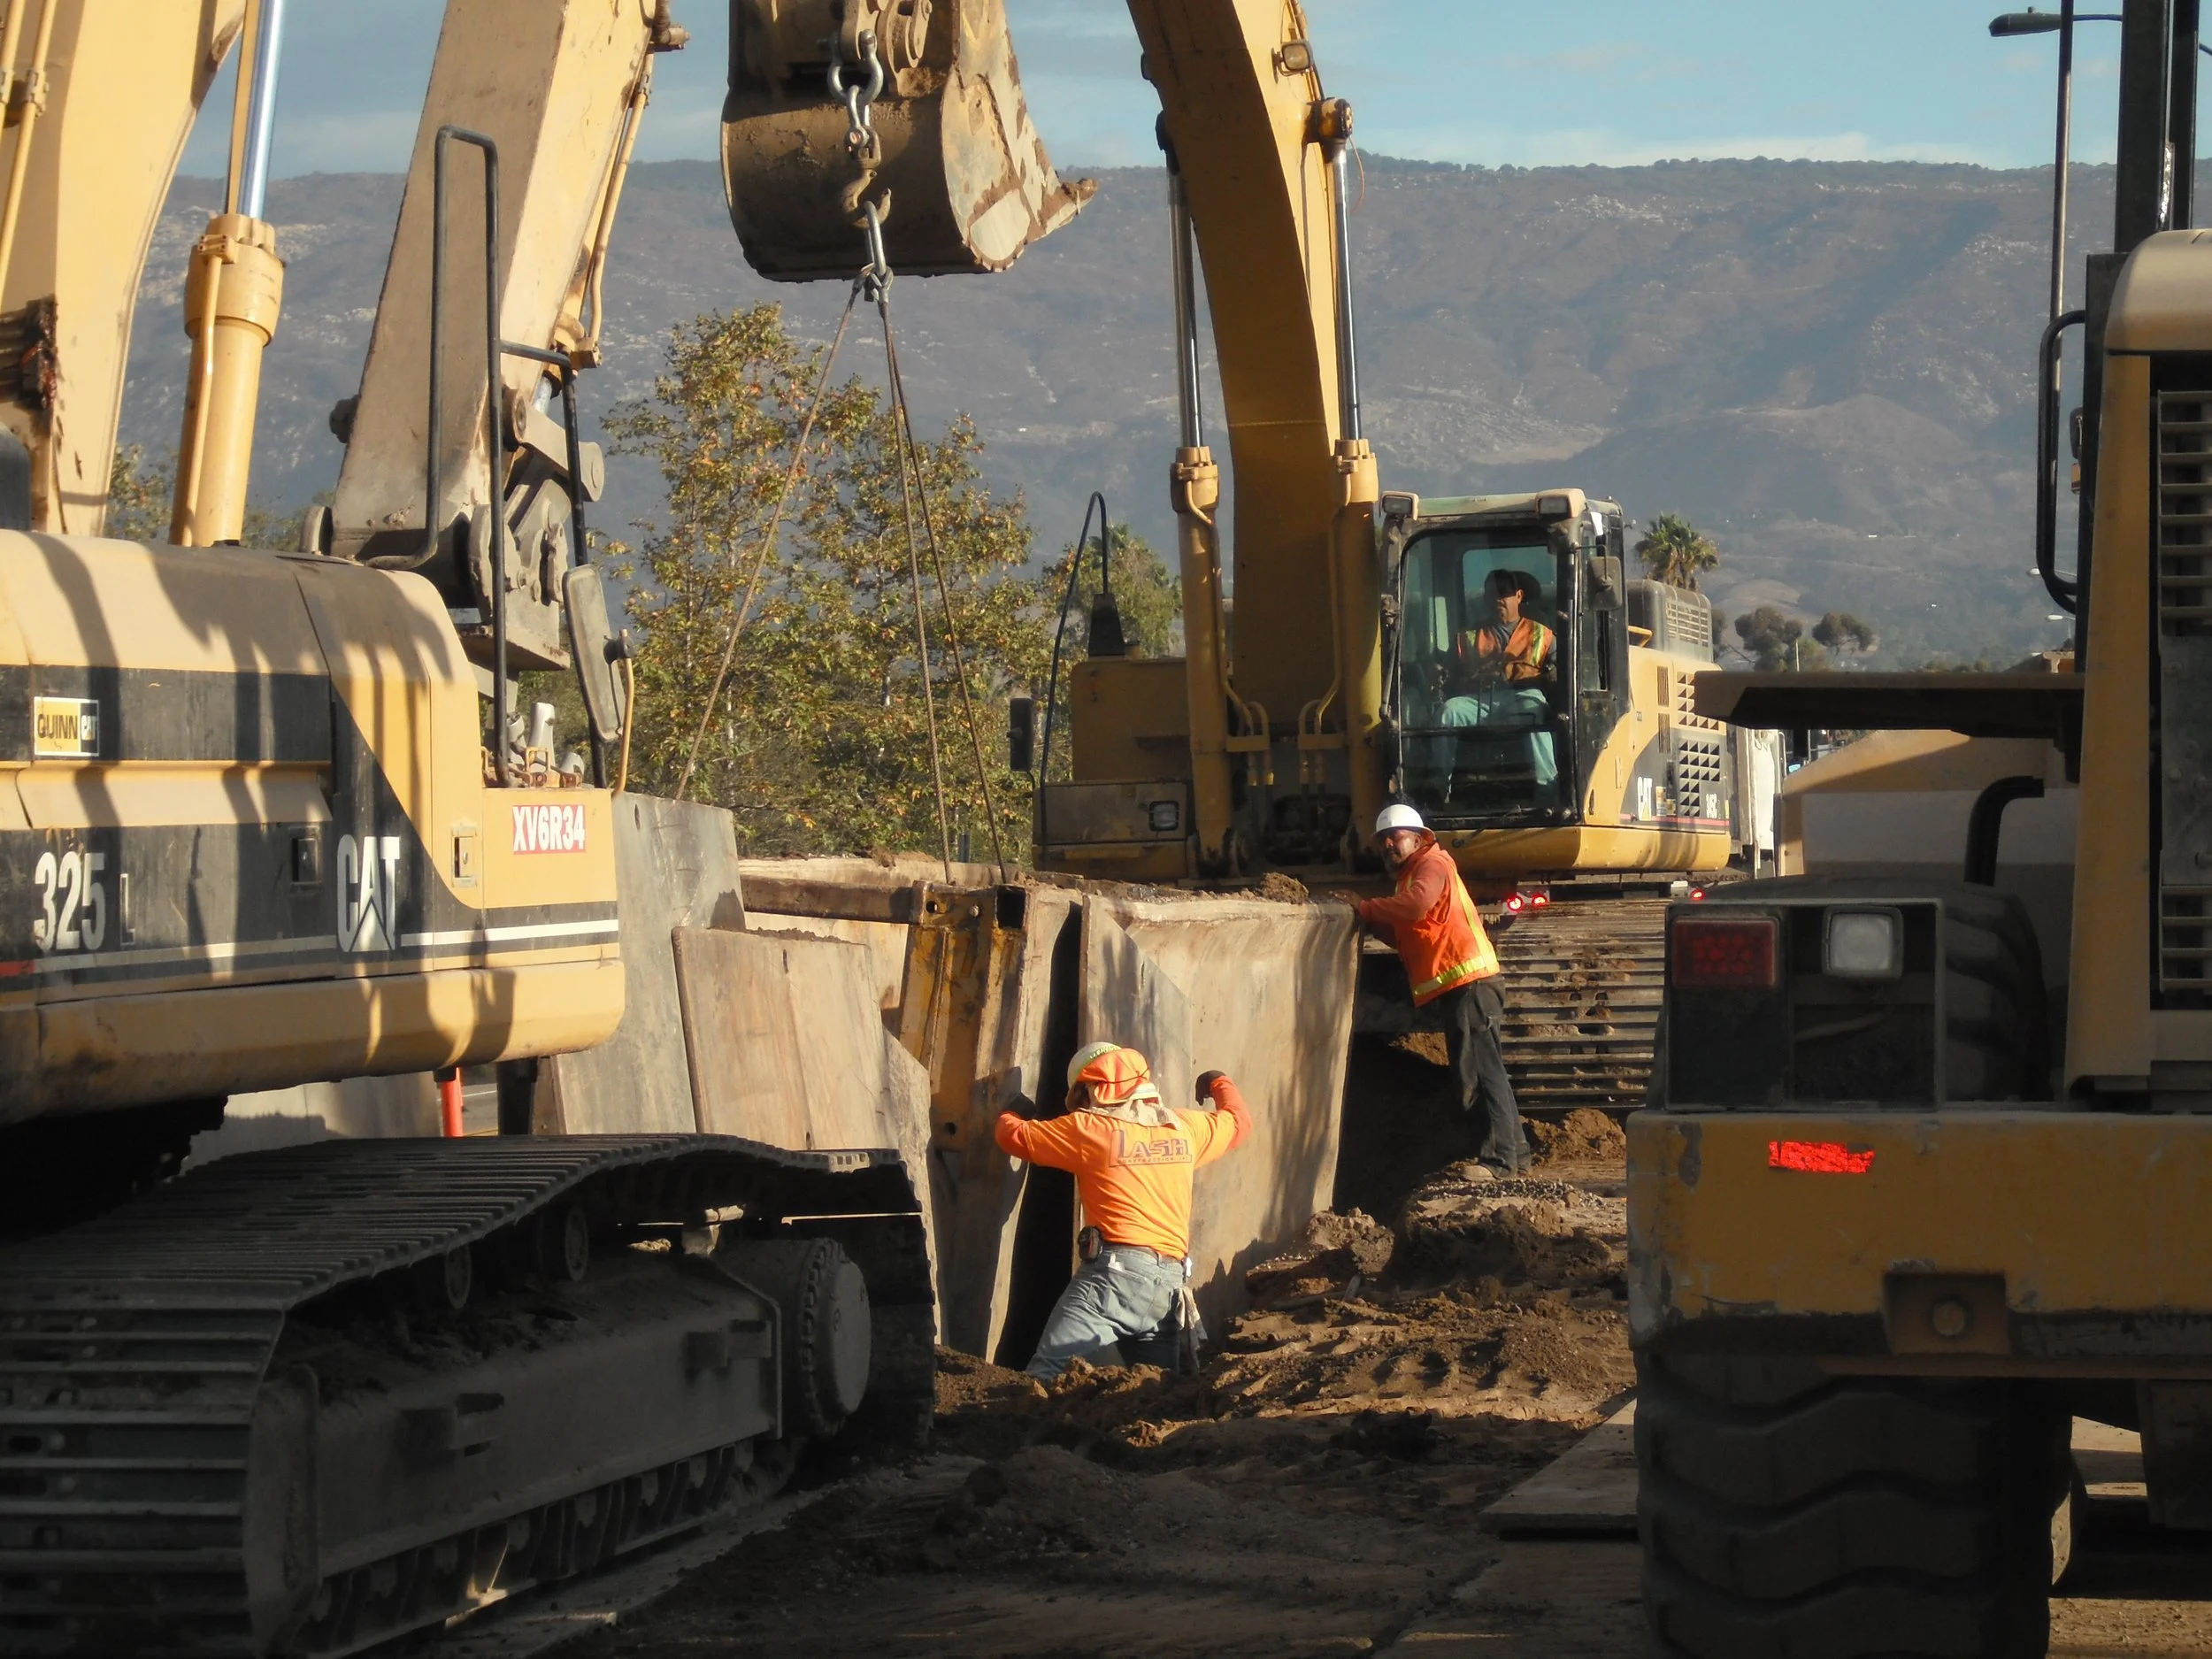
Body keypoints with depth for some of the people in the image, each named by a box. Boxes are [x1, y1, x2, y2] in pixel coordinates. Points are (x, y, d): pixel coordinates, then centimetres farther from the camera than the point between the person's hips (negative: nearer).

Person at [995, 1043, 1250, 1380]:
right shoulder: (1184, 1127, 16)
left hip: (1116, 1273, -6)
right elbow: (1238, 1121, 35)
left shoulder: (1088, 1129, 2)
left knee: (1047, 1376, -17)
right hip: (1170, 1285, 6)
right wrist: (1219, 1083, 56)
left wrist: (1008, 1117, 35)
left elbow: (1015, 1136, 11)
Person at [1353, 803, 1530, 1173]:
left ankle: (1499, 1157, -16)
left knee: (1480, 1071, -13)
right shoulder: (1412, 875, 27)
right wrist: (1372, 921, 9)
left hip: (1467, 982, -11)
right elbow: (1403, 936, 24)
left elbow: (1415, 905, -24)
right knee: (1485, 1071, 14)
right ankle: (1513, 1150, 19)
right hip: (1460, 987, 11)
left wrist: (1364, 908, -18)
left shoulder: (1432, 865, -3)